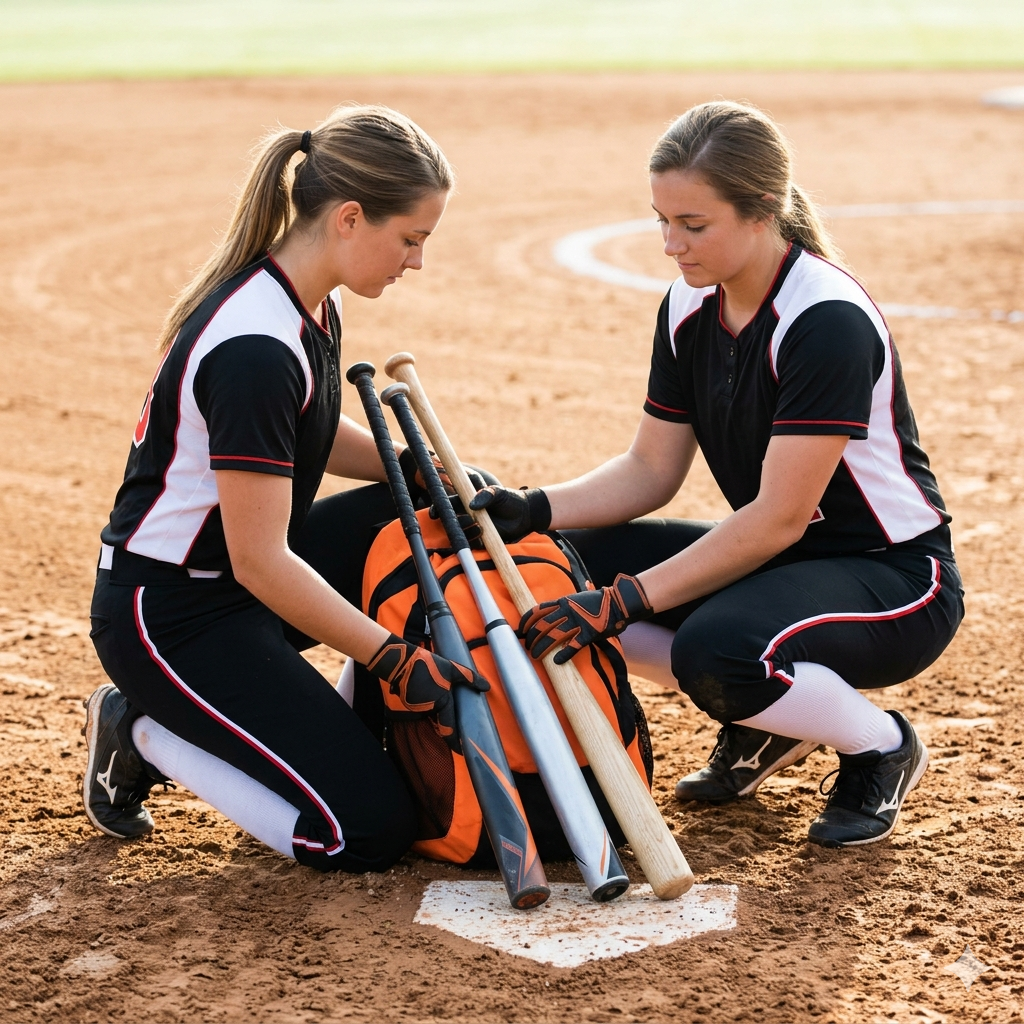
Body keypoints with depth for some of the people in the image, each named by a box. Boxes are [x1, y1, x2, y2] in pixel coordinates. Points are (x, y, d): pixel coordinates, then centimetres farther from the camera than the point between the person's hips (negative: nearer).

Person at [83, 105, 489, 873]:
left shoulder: (311, 303, 1)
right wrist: (395, 659, -23)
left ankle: (368, 717, 12)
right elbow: (259, 561, -27)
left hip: (251, 576, 9)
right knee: (371, 831, -11)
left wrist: (426, 470, 2)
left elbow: (315, 435, 19)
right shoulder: (255, 349, -29)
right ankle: (146, 734, 4)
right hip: (171, 615, -9)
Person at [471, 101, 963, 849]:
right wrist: (534, 511, -13)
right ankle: (761, 724, 8)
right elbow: (651, 470, 4)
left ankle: (883, 746, -4)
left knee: (717, 649, -36)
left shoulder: (828, 320, -25)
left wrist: (626, 601, -29)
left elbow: (778, 517, -27)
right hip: (771, 556, 8)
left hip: (898, 579, -8)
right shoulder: (690, 305, -1)